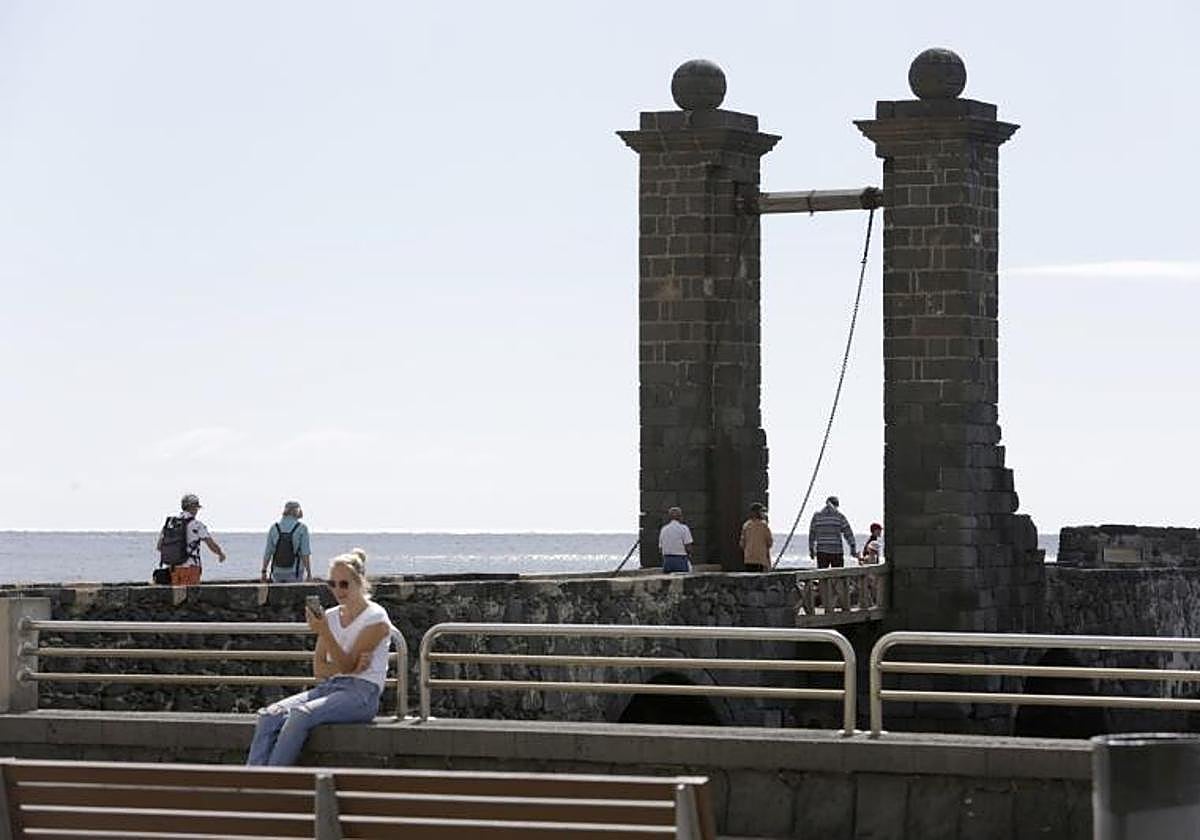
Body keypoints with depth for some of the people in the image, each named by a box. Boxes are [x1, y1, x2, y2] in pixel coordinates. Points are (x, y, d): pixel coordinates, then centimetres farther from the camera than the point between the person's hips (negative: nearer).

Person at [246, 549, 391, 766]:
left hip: (361, 693, -6)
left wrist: (325, 633, -22)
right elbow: (319, 670, 11)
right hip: (329, 687, 6)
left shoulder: (375, 618, -2)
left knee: (301, 714, -32)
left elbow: (346, 665, -10)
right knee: (269, 715, -19)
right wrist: (352, 667, -8)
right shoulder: (330, 616, 17)